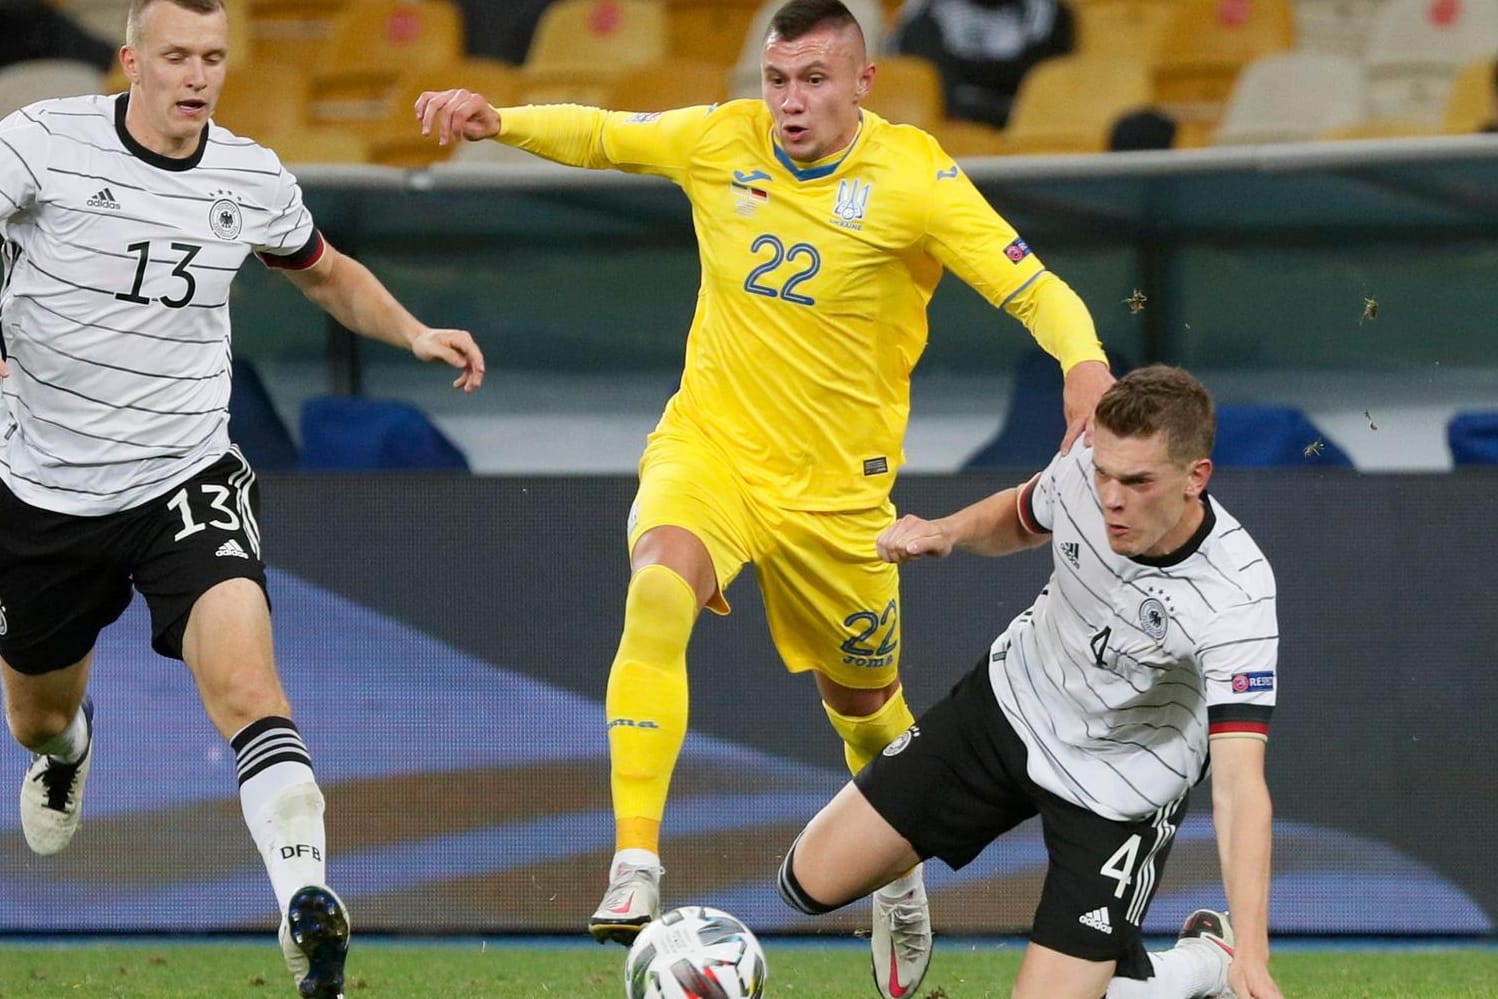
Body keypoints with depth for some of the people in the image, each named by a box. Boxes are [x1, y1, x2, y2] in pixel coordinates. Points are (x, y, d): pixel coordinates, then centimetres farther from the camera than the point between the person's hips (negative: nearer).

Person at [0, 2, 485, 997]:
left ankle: (306, 900, -35)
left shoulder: (255, 180, -1)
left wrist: (414, 331, 2)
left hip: (186, 481, 0)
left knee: (243, 676, -27)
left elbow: (327, 273, 20)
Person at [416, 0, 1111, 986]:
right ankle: (636, 867, -33)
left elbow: (1037, 291, -16)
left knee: (862, 699, 15)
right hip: (707, 449, 1)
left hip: (836, 487, -1)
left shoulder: (914, 177, -12)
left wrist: (1085, 362, -36)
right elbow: (597, 134, 14)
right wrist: (499, 119, -3)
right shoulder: (720, 142, -3)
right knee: (657, 592, -31)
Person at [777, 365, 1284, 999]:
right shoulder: (1085, 467, -21)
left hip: (1119, 788, -5)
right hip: (1012, 701, 5)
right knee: (812, 881, 1)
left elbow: (1239, 784, -40)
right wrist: (949, 532, -15)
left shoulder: (1237, 599, -36)